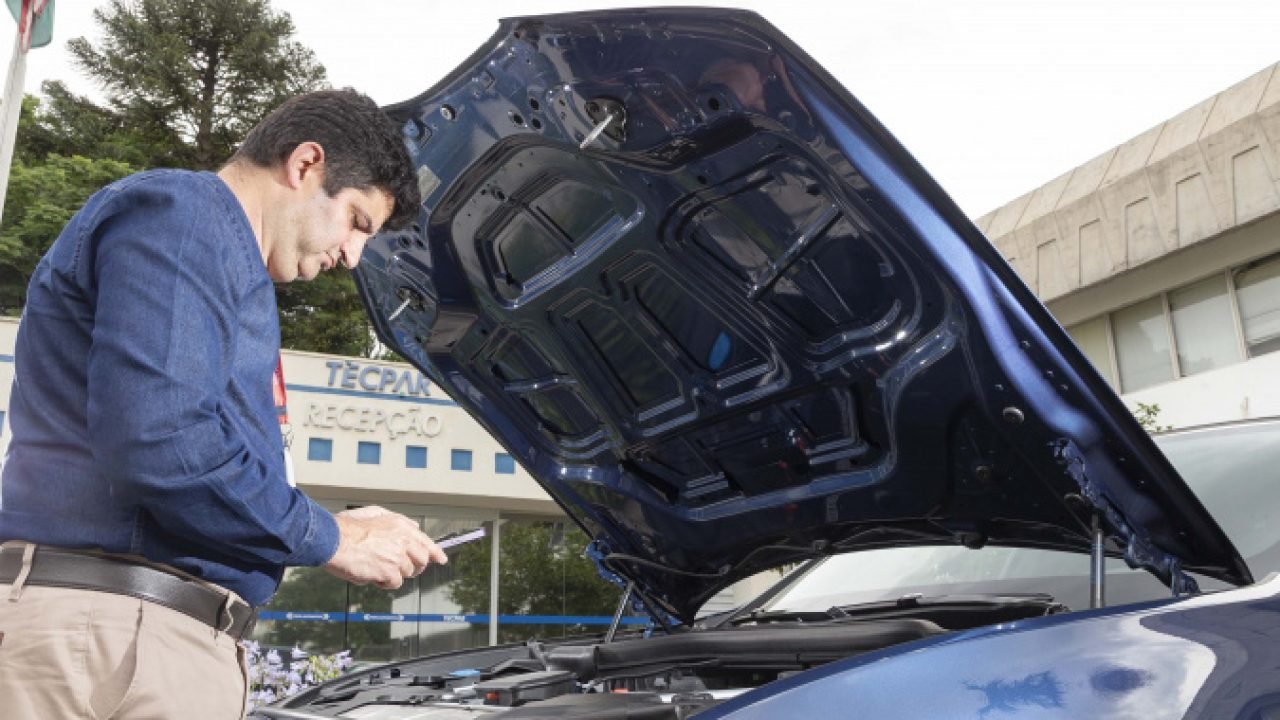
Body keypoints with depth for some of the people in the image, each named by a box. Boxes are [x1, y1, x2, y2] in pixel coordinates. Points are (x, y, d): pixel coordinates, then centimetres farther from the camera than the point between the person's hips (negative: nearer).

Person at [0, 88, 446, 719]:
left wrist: (331, 532, 15)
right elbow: (156, 438, -22)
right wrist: (327, 539, -10)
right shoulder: (178, 212, -7)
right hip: (112, 628, -10)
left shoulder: (221, 253, 25)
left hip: (163, 635, 10)